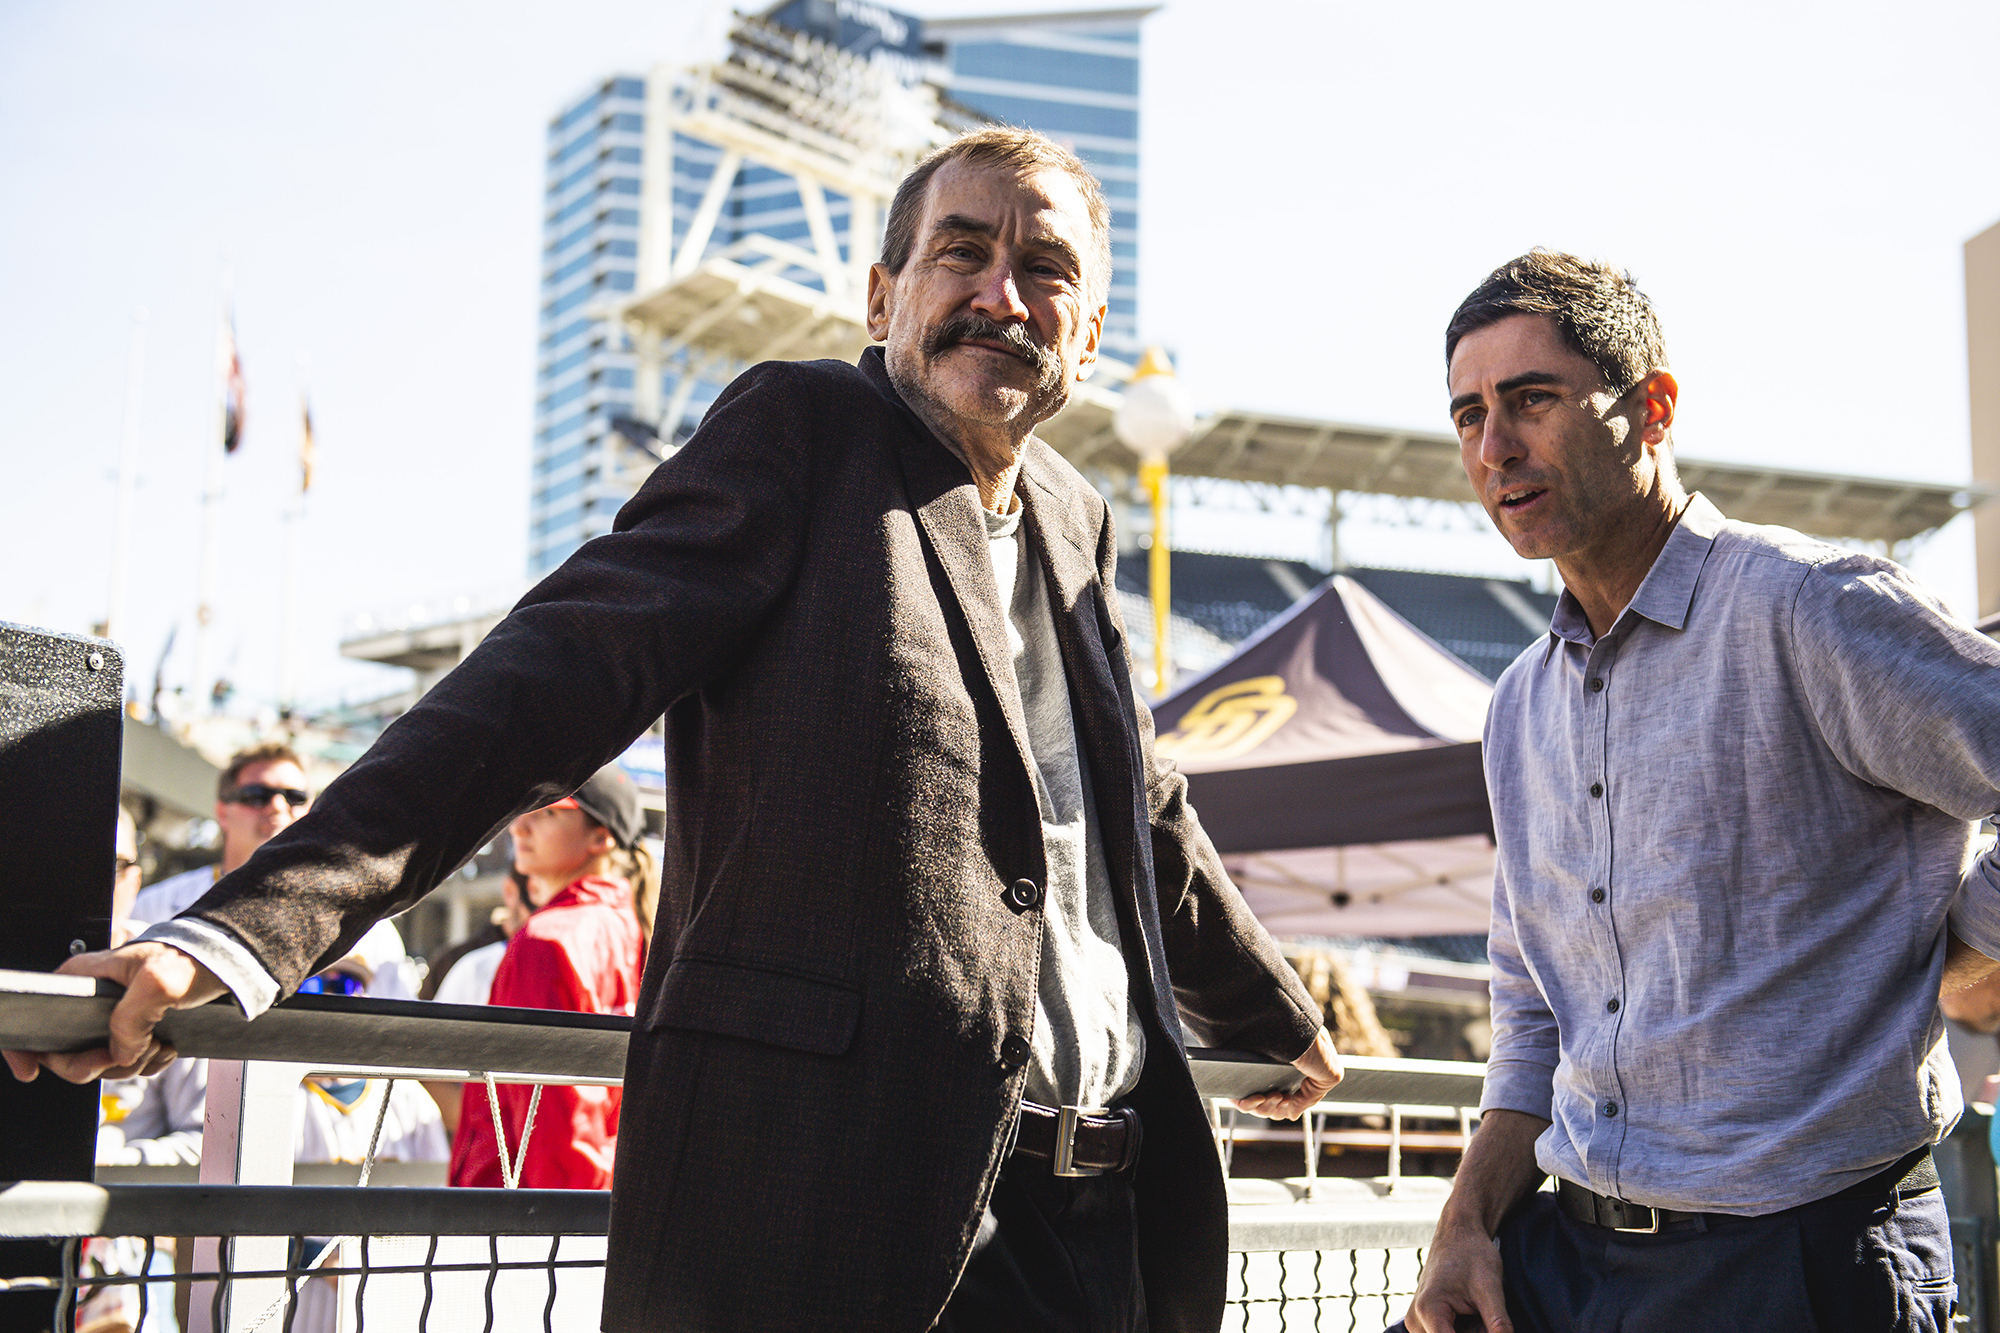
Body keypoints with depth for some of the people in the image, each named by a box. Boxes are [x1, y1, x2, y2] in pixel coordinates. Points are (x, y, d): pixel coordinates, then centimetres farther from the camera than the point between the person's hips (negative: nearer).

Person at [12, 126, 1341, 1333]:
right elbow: (563, 672, -13)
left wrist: (1276, 1015, 42)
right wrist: (252, 926, -24)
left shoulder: (1078, 523, 17)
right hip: (841, 1201, -6)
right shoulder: (803, 430, -2)